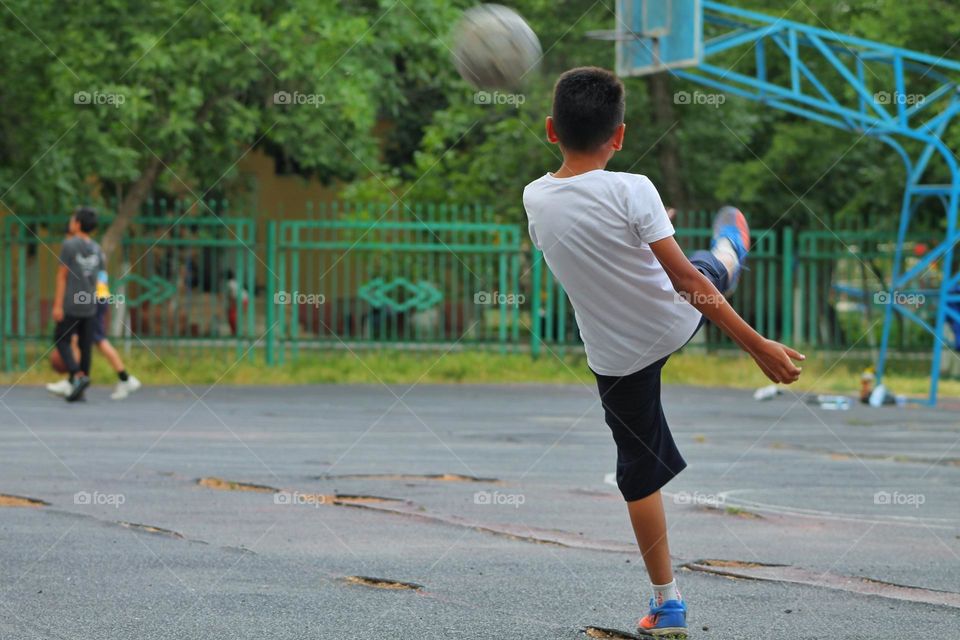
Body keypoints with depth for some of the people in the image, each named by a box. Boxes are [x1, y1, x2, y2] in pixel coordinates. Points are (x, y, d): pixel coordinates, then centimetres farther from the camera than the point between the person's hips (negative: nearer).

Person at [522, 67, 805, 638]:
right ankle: (732, 255, 70)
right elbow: (685, 279, -24)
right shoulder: (632, 190, -25)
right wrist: (758, 346, -19)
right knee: (709, 271, 32)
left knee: (640, 473, 13)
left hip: (616, 357, 2)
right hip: (676, 324, -1)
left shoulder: (536, 198, -12)